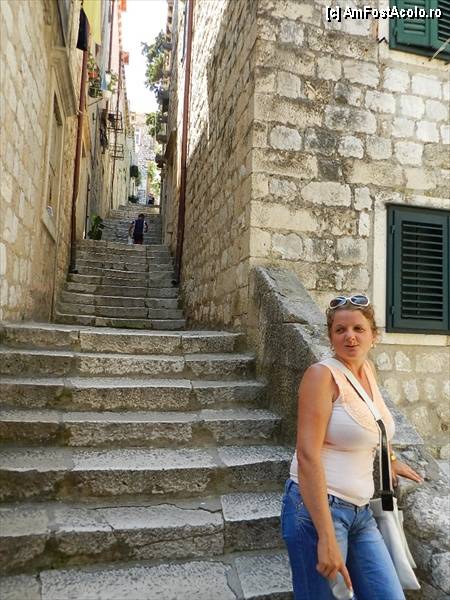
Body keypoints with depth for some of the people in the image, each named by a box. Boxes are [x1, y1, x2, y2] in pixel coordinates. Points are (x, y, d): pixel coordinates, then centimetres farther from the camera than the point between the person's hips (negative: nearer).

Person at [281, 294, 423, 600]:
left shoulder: (368, 370, 7)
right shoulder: (322, 374, -15)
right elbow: (307, 456, -21)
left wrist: (390, 460, 36)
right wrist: (326, 538, -23)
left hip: (361, 512, 7)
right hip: (317, 508, -7)